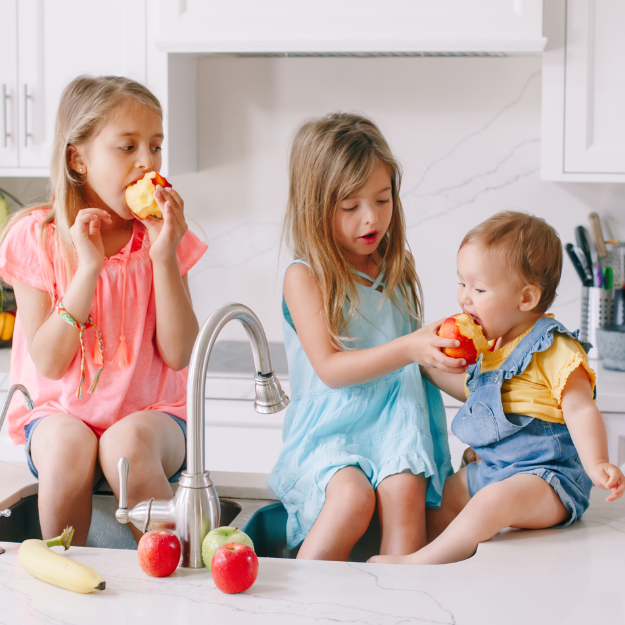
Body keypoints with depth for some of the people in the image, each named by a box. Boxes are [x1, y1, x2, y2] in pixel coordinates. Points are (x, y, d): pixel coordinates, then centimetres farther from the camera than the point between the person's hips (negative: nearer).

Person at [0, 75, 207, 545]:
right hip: (59, 412, 0)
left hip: (149, 412, 0)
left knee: (128, 442, -34)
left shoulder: (164, 237, 0)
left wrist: (165, 256, -17)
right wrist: (88, 268, -21)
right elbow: (48, 362, -11)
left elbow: (178, 355, -9)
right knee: (68, 446, -33)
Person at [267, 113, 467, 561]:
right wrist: (407, 349, -23)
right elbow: (330, 368, -13)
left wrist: (445, 351, 4)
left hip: (394, 423, 4)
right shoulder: (305, 277, -2)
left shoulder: (397, 271, 15)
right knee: (353, 497, -32)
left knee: (404, 490, -28)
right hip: (327, 431, -4)